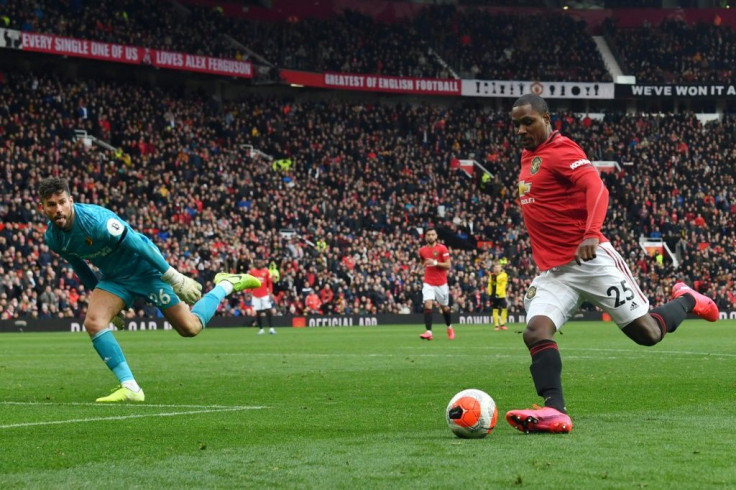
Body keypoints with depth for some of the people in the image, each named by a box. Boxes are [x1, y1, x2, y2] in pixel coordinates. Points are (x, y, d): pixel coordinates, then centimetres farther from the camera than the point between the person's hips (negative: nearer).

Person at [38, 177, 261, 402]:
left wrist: (175, 278, -22)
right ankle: (130, 388, -13)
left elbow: (138, 243, -25)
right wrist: (96, 293, 19)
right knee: (93, 322, -18)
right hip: (114, 278, 6)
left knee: (190, 328, -2)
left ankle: (226, 285, 25)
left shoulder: (95, 219, -31)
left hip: (144, 269, -6)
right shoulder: (52, 238, -9)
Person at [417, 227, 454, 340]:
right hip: (428, 283, 2)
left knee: (445, 307, 11)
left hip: (441, 283, -2)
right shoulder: (422, 250, 6)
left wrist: (435, 263, -22)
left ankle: (449, 327, 37)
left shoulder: (442, 248, -6)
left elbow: (448, 265, -12)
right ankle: (428, 332, -23)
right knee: (428, 305, -17)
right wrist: (424, 265, 11)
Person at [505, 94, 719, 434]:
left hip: (590, 259, -7)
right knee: (535, 332, -20)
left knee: (647, 333, -5)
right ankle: (555, 412, -29)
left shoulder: (560, 149, -9)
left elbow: (596, 189, -22)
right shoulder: (528, 157, 17)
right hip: (552, 272, 7)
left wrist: (591, 234, -38)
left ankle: (686, 301, 26)